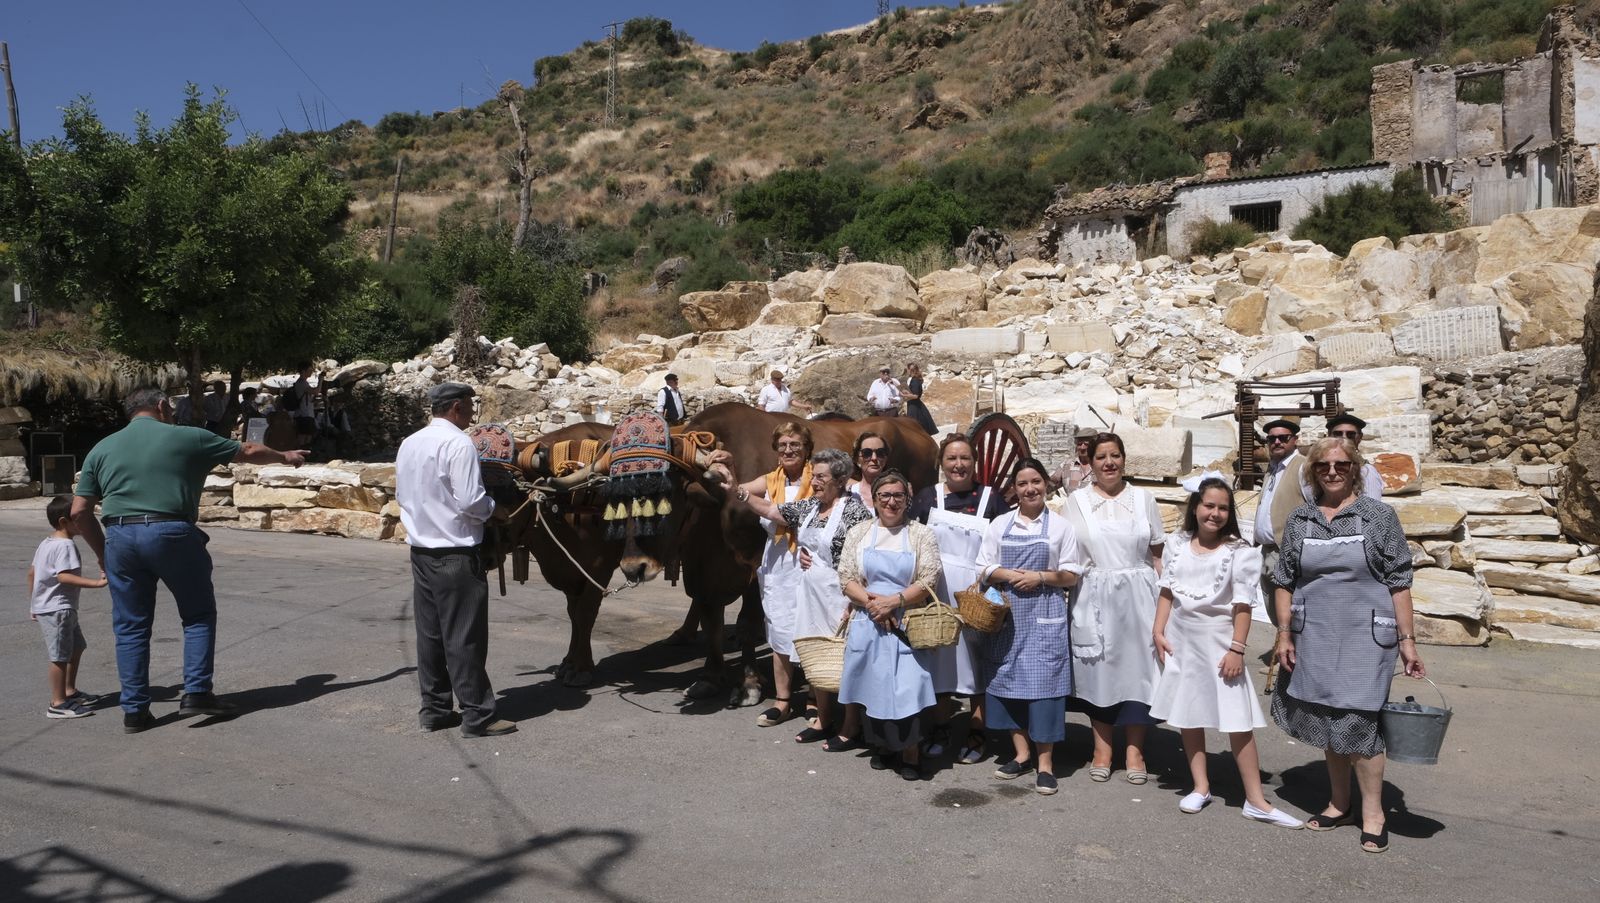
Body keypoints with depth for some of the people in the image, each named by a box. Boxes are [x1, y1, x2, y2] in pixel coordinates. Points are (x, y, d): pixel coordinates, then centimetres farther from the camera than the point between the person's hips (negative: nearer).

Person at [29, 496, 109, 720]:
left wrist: (33, 604, 26)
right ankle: (58, 704, -3)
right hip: (57, 609, -11)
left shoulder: (46, 543, 14)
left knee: (76, 647, 20)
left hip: (46, 607, 11)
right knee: (61, 655, -7)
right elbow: (64, 576, -28)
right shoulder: (65, 545, -18)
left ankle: (70, 691, 29)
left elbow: (31, 572, 19)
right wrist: (95, 583, -33)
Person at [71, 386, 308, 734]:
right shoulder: (187, 437, 6)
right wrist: (285, 456, 35)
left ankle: (135, 710, 15)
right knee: (199, 614, 13)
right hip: (171, 534, -3)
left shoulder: (102, 448, 14)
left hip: (120, 536, 3)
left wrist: (102, 554, 21)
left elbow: (80, 512, 10)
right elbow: (247, 452, 18)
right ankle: (197, 692, 7)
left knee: (131, 627, 12)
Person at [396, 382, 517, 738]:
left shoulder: (409, 444, 10)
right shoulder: (458, 444, -15)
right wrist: (492, 508, -1)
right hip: (456, 553, -8)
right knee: (464, 636, -4)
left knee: (429, 632, 12)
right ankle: (477, 715, 1)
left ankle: (434, 709, 18)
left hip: (421, 549, 8)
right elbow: (470, 503, -19)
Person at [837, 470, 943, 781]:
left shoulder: (921, 535, 2)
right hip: (868, 623, 2)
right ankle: (882, 746, 24)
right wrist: (872, 603, -13)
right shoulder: (859, 533, 8)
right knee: (873, 685, 6)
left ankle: (910, 751, 8)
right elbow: (846, 577, 1)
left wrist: (893, 601, -15)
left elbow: (928, 581, -6)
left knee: (908, 686, -8)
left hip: (907, 624, -2)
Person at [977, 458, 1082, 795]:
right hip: (1007, 612, 3)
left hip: (1044, 614, -2)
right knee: (1008, 678, 5)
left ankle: (1045, 761, 5)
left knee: (1043, 679, -5)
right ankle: (1021, 753, 19)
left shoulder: (1060, 526, 3)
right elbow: (985, 570, 6)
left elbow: (1071, 575, 3)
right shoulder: (999, 525, 8)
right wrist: (1009, 576, -12)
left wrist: (1040, 577, -13)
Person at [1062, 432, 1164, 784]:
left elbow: (1158, 554, 8)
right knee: (1098, 668, 5)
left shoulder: (1143, 499, 7)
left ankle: (1135, 749, 15)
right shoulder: (1076, 501, 5)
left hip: (1137, 595, 0)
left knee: (1136, 665, 3)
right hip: (1094, 598, 0)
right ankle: (1102, 748, 17)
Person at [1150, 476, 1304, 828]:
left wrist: (1237, 649, -14)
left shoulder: (1241, 552, -9)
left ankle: (1256, 800, 5)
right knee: (1187, 716, 11)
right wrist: (1159, 632, 1)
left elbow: (1243, 605, -10)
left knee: (1238, 722, -3)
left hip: (1219, 641, -4)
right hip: (1181, 640, 4)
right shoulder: (1177, 544, 3)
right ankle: (1200, 788, 24)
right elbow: (1167, 593, 7)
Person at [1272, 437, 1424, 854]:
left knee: (1358, 722, -6)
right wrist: (1284, 634, 3)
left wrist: (1407, 640, -5)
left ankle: (1373, 812, 11)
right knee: (1328, 724, 12)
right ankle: (1339, 804, 27)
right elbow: (1285, 582, 9)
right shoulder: (1299, 519, 6)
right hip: (1315, 638, 4)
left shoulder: (1379, 516, -3)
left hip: (1365, 637, -4)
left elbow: (1399, 583, -3)